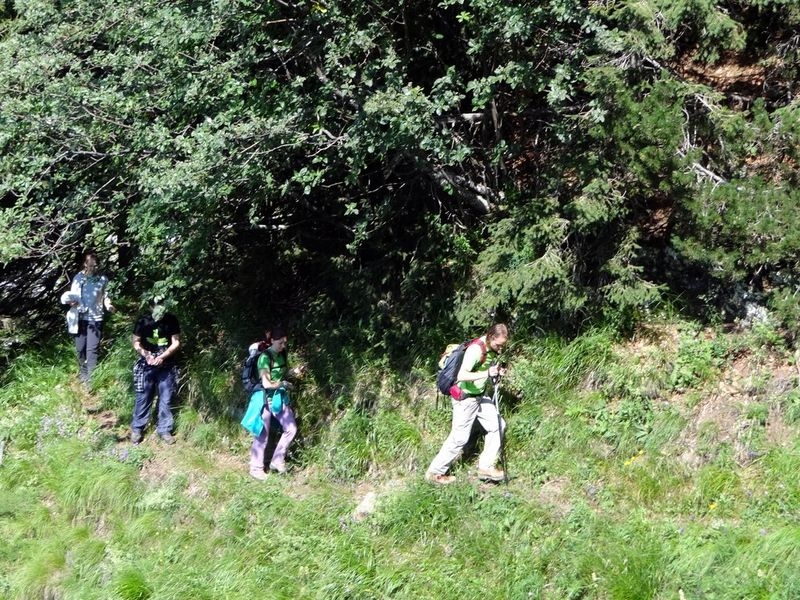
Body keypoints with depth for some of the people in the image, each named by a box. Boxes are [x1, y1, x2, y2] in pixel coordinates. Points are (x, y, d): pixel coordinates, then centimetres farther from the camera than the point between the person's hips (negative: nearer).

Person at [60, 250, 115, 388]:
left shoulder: (103, 279, -3)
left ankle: (90, 381, -10)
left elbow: (105, 296, 7)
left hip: (95, 319, -2)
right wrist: (69, 301, -15)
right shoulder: (78, 278, 0)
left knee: (92, 350, -9)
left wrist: (108, 305, -13)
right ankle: (82, 374, 33)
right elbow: (72, 296, 7)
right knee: (80, 349, 11)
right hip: (80, 319, 2)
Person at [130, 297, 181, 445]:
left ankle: (164, 430, 14)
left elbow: (176, 342, -4)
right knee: (143, 398, 4)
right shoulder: (143, 322, -7)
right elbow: (136, 342, 1)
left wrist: (162, 357, -17)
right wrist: (146, 355, -17)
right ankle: (137, 428, 16)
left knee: (166, 399, 4)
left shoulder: (171, 320, -7)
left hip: (166, 366, 1)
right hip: (147, 366, 0)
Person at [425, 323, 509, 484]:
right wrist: (486, 374, -41)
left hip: (480, 395, 9)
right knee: (460, 437, -4)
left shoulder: (493, 348, -1)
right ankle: (434, 473, 8)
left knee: (497, 425, 6)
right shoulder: (476, 350, -27)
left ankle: (485, 467, 14)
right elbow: (462, 375, -34)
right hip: (465, 398, -9)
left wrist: (497, 371, -6)